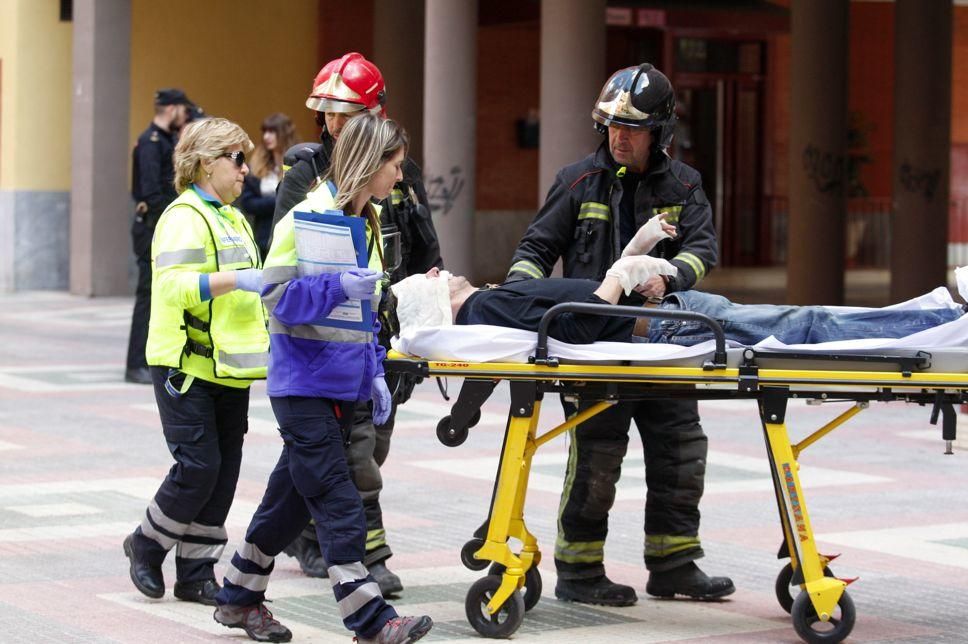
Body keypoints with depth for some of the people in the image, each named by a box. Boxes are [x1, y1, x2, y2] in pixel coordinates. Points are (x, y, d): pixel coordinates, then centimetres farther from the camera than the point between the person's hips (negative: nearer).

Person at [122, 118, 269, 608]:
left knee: (224, 472, 6)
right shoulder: (185, 216, -11)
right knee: (198, 467, -11)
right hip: (188, 366, -9)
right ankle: (146, 545, 12)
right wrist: (238, 280, -32)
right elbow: (174, 285, -25)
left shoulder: (233, 218, 19)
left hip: (229, 366, 9)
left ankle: (196, 575, 13)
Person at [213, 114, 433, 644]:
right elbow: (277, 296, -16)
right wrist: (338, 287, -28)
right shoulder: (310, 216, -13)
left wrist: (375, 373, 16)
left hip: (343, 382, 9)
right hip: (304, 384, -9)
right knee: (338, 503, -9)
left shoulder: (367, 220, 14)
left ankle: (239, 596, 26)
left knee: (293, 492, 14)